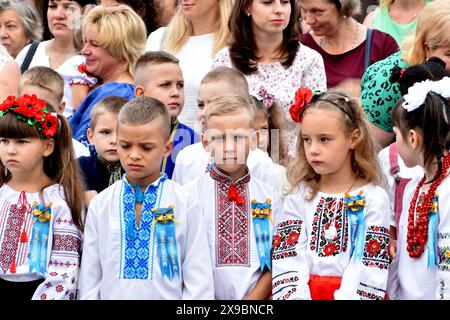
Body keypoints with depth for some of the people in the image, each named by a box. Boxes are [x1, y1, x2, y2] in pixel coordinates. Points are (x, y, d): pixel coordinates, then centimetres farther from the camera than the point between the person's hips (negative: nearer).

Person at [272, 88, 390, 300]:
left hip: (351, 294, -2)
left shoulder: (373, 198, 4)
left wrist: (346, 296, -15)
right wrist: (296, 296, -13)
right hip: (305, 293, 2)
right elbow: (288, 261, 2)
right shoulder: (299, 197, 11)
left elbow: (368, 268, -3)